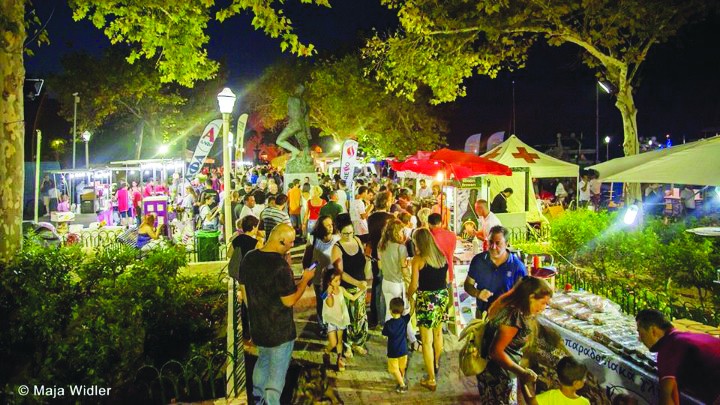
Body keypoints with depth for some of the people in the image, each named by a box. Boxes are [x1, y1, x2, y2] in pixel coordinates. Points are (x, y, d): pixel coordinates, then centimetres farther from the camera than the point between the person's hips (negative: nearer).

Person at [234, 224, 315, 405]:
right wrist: (305, 279, -11)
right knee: (277, 371, 9)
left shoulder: (248, 258, -4)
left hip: (257, 326, 8)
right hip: (280, 330, -7)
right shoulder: (280, 265, -27)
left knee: (263, 360, 28)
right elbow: (289, 301, -22)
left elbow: (243, 291, 7)